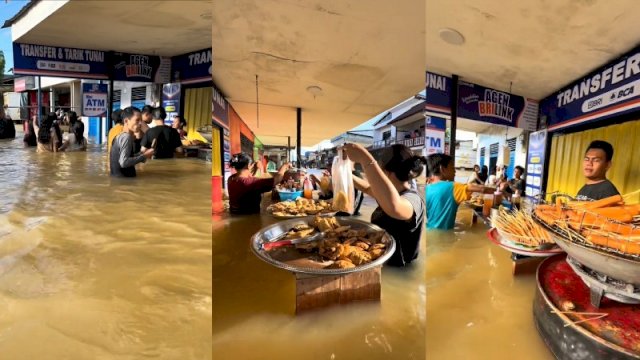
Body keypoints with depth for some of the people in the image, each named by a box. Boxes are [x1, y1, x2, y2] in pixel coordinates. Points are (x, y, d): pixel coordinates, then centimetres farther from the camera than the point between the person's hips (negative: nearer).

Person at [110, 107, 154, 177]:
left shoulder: (120, 136, 12)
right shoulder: (127, 137, -15)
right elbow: (124, 162, -25)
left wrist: (141, 154, 6)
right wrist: (144, 156, -17)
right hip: (123, 178, -9)